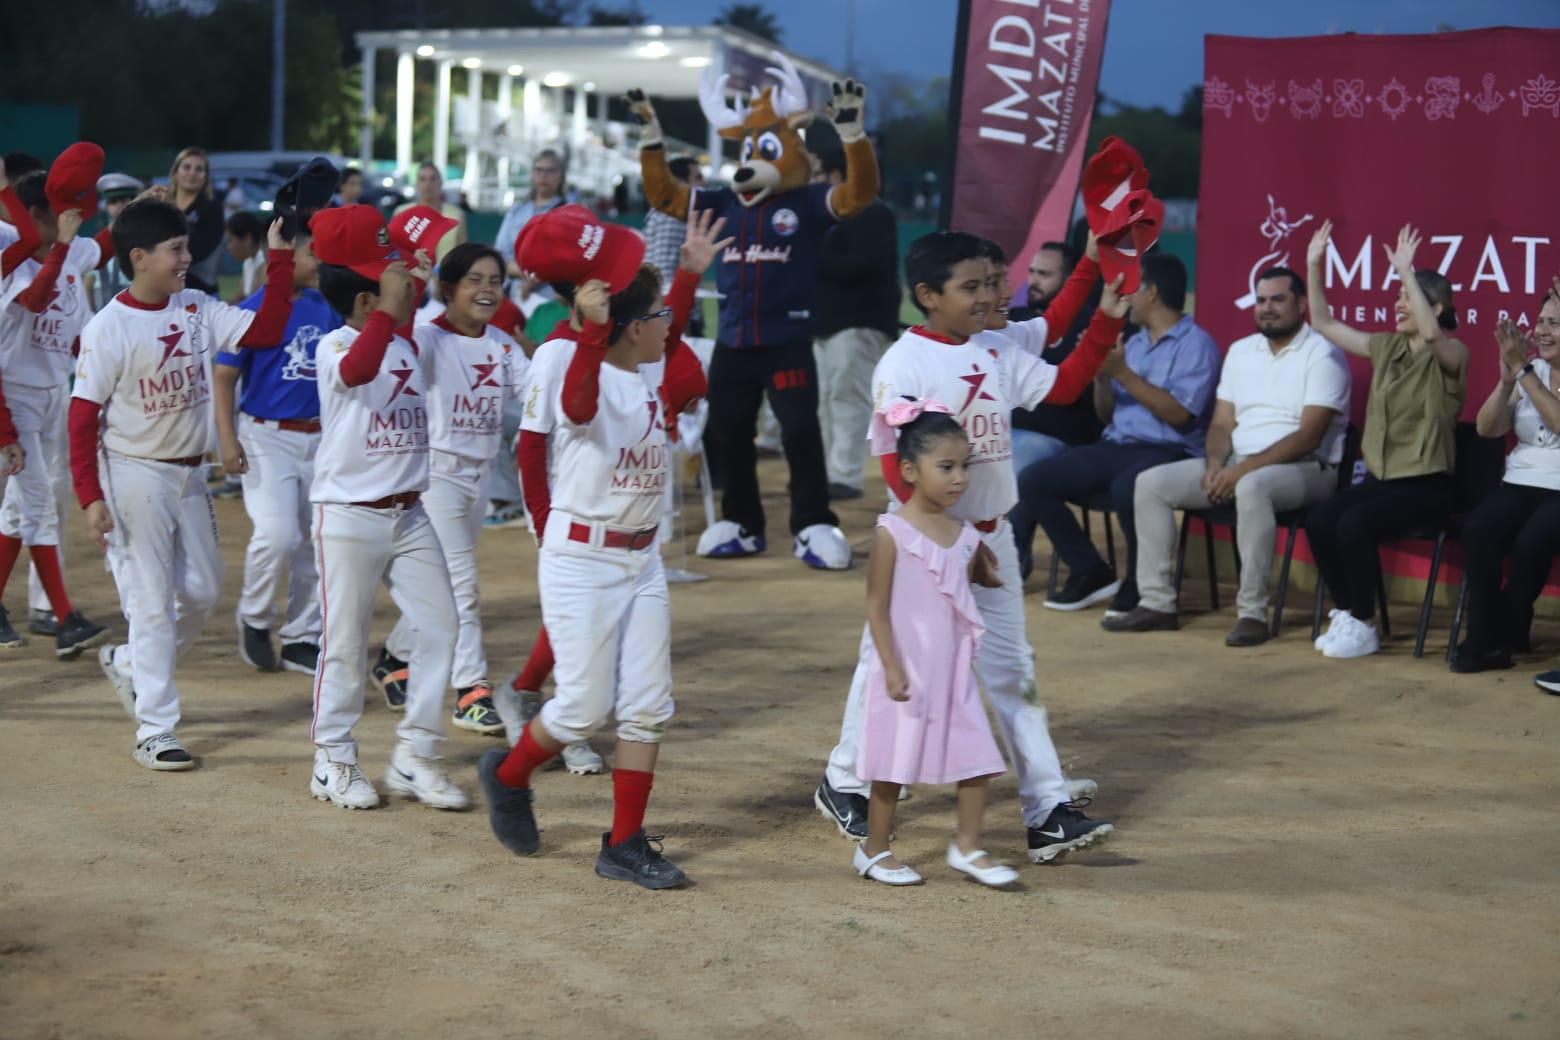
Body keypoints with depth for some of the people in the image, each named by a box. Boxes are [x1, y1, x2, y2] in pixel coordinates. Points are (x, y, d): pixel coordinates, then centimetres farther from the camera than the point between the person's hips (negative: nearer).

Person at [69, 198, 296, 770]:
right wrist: (90, 497, -20)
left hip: (189, 475, 6)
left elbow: (265, 330, -6)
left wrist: (280, 260, -12)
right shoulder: (108, 328, -15)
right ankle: (154, 729, 5)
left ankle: (128, 663, 35)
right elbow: (83, 417, -14)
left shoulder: (199, 310, 2)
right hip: (136, 475, -6)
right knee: (152, 602, -3)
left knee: (201, 592, 13)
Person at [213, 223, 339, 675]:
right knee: (277, 533, -19)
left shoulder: (325, 307, 7)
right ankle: (254, 618, 7)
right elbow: (224, 377, -10)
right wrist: (227, 438, -18)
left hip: (319, 437, 6)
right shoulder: (255, 309, -10)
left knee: (316, 541, 8)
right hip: (266, 435, -6)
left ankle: (301, 641, 20)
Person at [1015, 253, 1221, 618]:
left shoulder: (1196, 344, -3)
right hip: (1115, 446, 8)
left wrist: (1123, 374, -15)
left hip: (1167, 450, -8)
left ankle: (1140, 584, -15)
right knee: (1032, 481, -10)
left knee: (1126, 488, -41)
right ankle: (1091, 574, 1)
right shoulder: (1134, 343, 20)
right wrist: (1102, 376, 2)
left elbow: (1179, 413, -16)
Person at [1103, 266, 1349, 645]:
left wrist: (1245, 468, -22)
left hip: (1305, 468, -7)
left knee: (1252, 487, -41)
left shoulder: (1322, 355, -7)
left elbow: (1308, 437, -17)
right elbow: (1221, 423, 13)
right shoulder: (1240, 351, 15)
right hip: (1238, 465, 7)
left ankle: (1252, 612, -33)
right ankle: (1156, 602, -7)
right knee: (1150, 482, -8)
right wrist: (1215, 464, -9)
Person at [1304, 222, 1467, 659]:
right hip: (1381, 475, 6)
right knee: (1318, 521, -19)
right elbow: (1324, 324, 15)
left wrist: (1405, 273, -36)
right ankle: (1346, 612, -1)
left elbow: (1431, 334, -34)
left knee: (1353, 524, -29)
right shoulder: (1387, 347, 11)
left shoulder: (1451, 356, -9)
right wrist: (1313, 267, 5)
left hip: (1427, 483, -6)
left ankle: (1364, 626, -13)